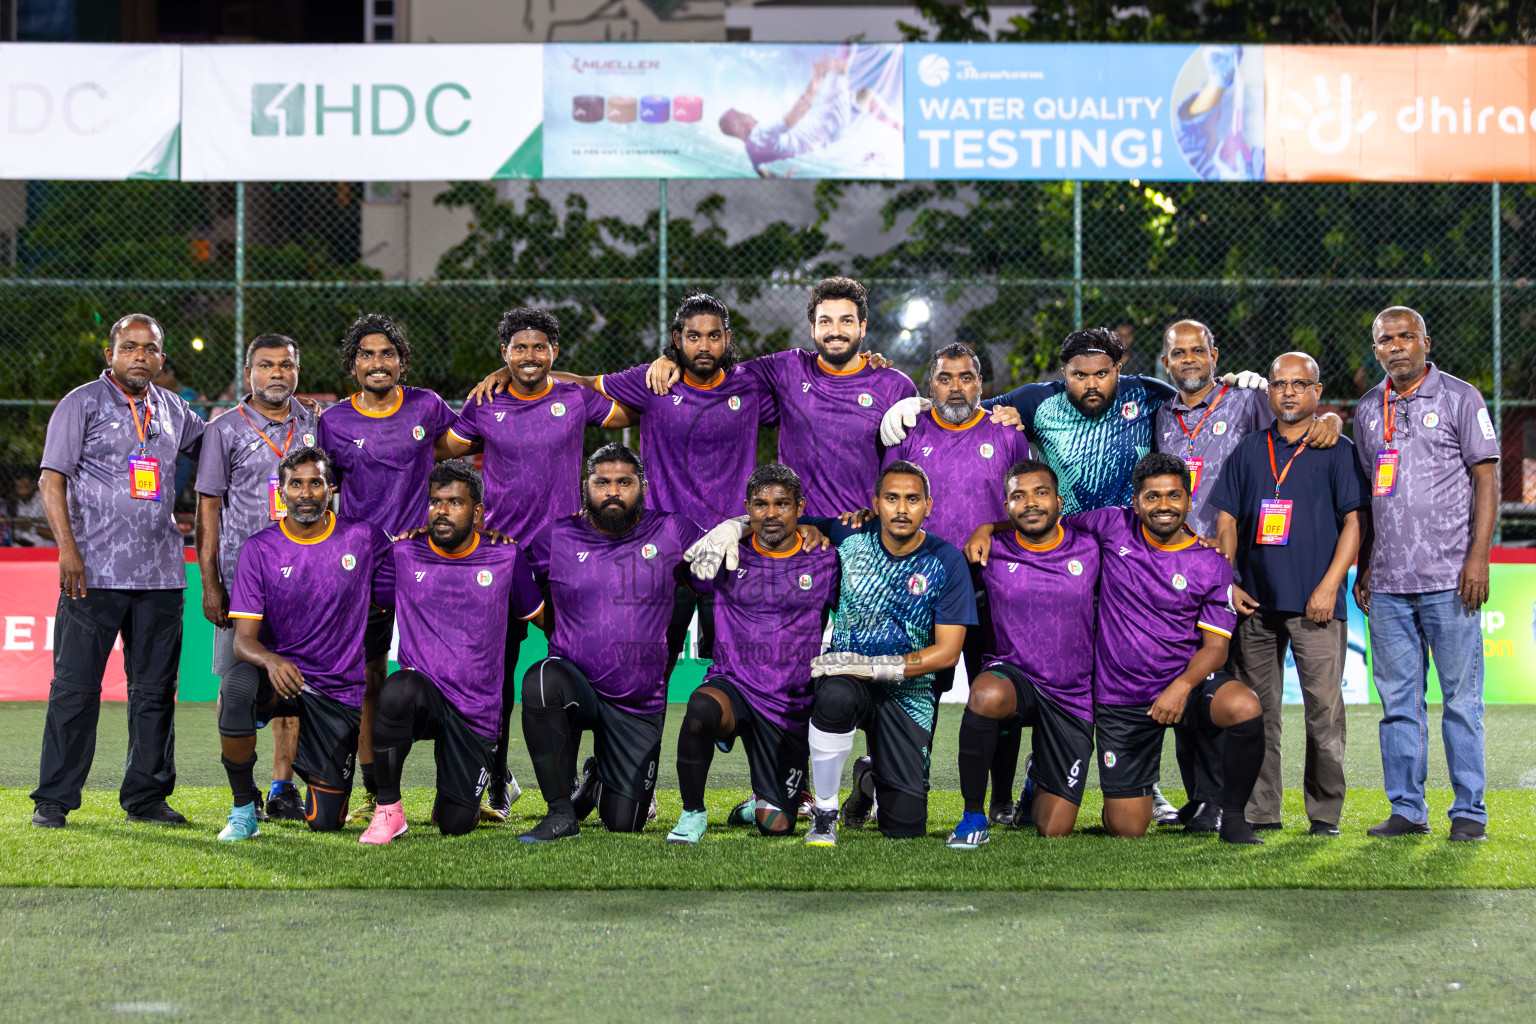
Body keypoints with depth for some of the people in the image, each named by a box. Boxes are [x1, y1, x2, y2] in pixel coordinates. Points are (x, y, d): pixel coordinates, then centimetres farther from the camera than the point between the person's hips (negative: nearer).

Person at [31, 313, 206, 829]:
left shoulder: (172, 409, 14)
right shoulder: (82, 404, 0)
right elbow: (52, 479, -5)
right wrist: (68, 547, -16)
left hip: (160, 573, 5)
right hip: (96, 570, -5)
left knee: (154, 688, 7)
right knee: (76, 686, -3)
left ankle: (146, 796, 16)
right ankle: (53, 799, 4)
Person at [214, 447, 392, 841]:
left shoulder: (364, 537, -3)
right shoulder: (260, 549, -5)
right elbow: (244, 639, -10)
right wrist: (271, 661, -32)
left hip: (341, 692, 1)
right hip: (278, 675, -1)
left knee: (326, 822, -1)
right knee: (235, 687, -38)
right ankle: (243, 808, -15)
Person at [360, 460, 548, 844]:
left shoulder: (506, 558, 1)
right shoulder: (403, 556, 2)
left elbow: (542, 618, 13)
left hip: (476, 710, 0)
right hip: (423, 691, 0)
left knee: (456, 825, -6)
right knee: (398, 690, -38)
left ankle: (451, 799, 35)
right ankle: (388, 809, -19)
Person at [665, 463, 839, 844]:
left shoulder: (824, 562, 3)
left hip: (793, 707, 1)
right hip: (733, 684, -1)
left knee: (776, 826, -2)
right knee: (701, 707, -38)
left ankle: (759, 806, 37)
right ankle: (692, 813, -17)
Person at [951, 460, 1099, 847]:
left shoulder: (1089, 550, -1)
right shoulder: (991, 553, -2)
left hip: (1072, 698, 1)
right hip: (1013, 676, -1)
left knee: (1054, 831, -4)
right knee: (987, 695, -41)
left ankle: (1038, 782, 36)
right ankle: (973, 815, -22)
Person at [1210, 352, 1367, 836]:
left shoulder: (1338, 451, 5)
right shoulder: (1249, 451, 14)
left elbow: (1353, 522, -1)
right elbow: (1227, 521, 14)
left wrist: (1328, 586, -10)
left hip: (1315, 603, -3)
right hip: (1254, 601, 3)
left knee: (1324, 709, -6)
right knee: (1256, 710, 5)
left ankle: (1325, 812, 2)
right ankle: (1259, 811, 11)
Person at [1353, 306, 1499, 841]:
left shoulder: (1460, 398, 1)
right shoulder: (1368, 410, 14)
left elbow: (1486, 479, -2)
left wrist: (1479, 555, -11)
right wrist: (1363, 569, 15)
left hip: (1448, 577, -4)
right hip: (1388, 582, 4)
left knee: (1461, 698, -2)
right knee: (1398, 700, 6)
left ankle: (1469, 811, 4)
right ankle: (1407, 809, 12)